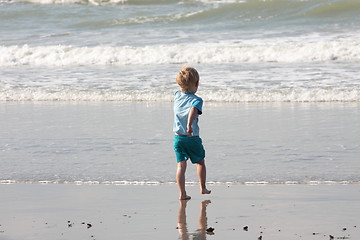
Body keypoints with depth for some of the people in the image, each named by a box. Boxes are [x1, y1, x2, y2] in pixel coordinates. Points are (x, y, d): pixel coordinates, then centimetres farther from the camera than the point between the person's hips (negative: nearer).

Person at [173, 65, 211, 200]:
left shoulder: (177, 96, 3)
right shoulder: (196, 100, -14)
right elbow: (193, 110, -34)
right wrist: (190, 125, -45)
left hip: (177, 137, 4)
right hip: (192, 138, -4)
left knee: (181, 165, 1)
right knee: (200, 162, 19)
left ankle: (182, 193, -5)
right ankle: (203, 188, 28)